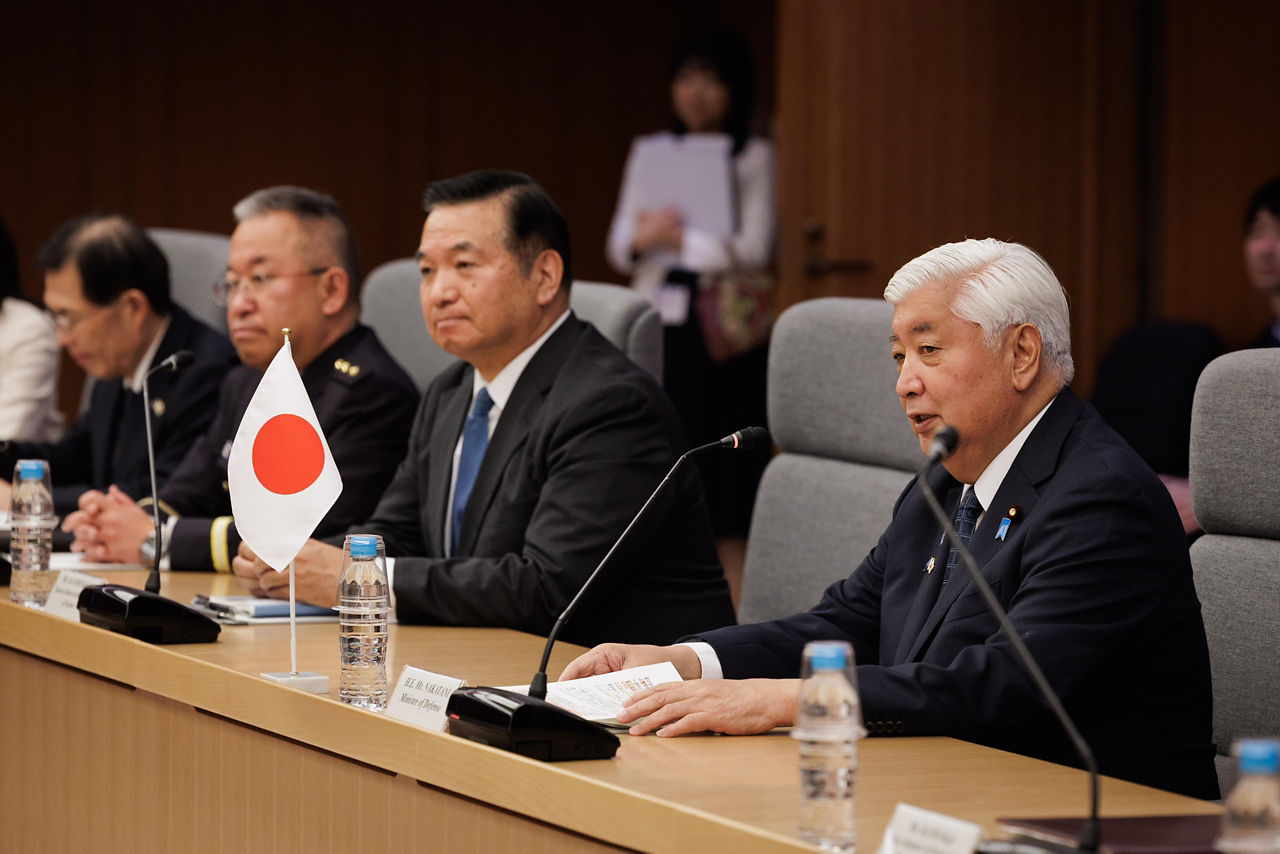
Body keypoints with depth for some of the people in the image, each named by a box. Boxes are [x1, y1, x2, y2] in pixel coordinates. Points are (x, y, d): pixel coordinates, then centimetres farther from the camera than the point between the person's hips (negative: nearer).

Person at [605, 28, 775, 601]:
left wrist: (677, 239, -8)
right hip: (659, 326, 4)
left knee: (728, 489, -6)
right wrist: (642, 239, -13)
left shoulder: (753, 157, 1)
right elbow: (618, 248, 8)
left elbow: (753, 251, -8)